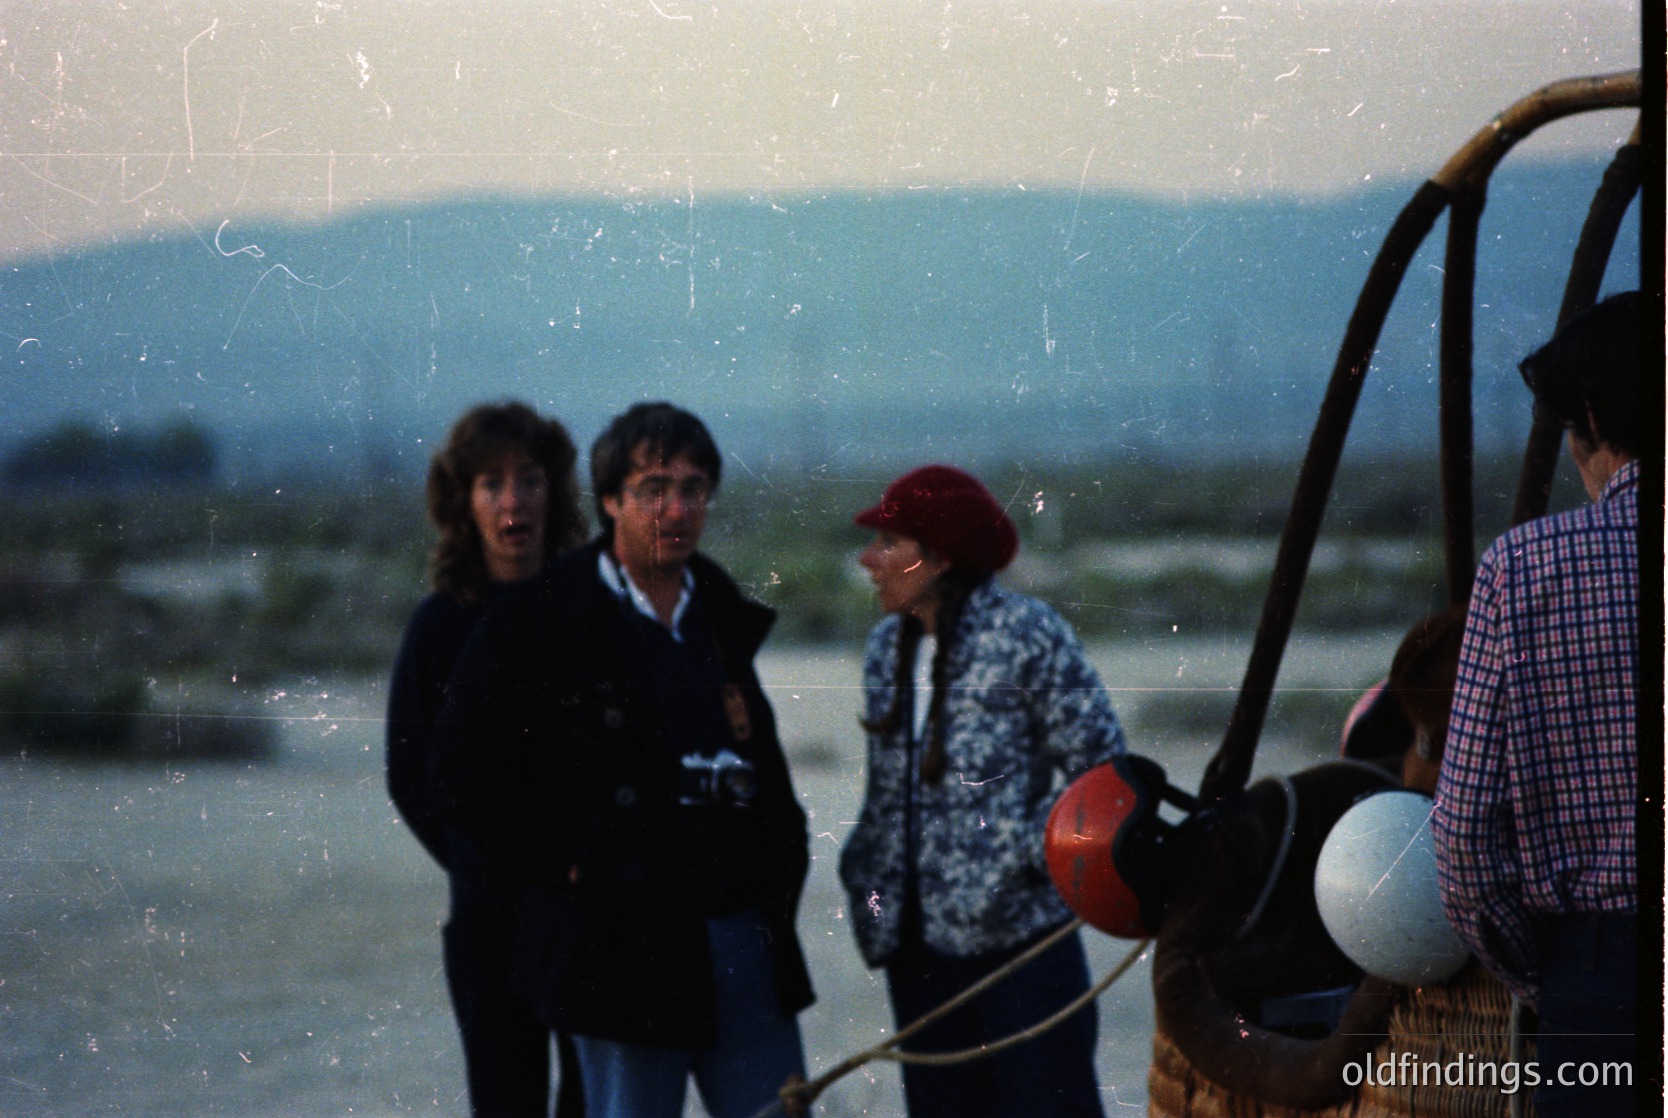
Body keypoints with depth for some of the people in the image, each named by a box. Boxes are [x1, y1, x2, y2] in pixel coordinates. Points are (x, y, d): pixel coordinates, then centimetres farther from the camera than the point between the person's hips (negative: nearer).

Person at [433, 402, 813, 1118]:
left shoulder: (725, 616, 15)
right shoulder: (534, 623, -4)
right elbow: (468, 766, -5)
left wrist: (785, 852, 12)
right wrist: (560, 863, -10)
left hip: (746, 942, 5)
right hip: (625, 943, -5)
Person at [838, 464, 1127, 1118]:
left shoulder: (1025, 635, -8)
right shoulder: (887, 648, 12)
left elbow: (1100, 762, -7)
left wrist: (1029, 855, -12)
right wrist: (868, 880, 8)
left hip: (1020, 935, -7)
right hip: (919, 936, 7)